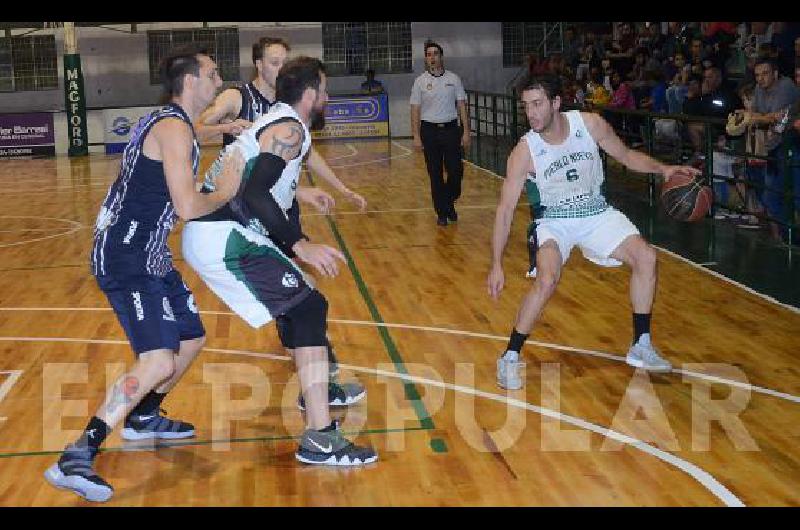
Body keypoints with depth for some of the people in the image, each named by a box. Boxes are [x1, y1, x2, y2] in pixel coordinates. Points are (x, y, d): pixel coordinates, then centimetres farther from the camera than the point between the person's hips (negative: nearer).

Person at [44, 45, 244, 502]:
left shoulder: (173, 123, 15)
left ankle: (143, 417, 40)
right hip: (125, 259, -11)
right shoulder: (175, 128, -16)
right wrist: (226, 193, -7)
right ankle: (75, 460, -20)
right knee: (159, 360, -22)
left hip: (149, 256, 11)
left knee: (192, 339, 20)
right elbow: (187, 207, -25)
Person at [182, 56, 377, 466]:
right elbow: (252, 195, -23)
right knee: (309, 307, -12)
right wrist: (298, 244, -24)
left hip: (206, 233, 11)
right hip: (226, 237, -11)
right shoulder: (290, 128, -10)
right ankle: (319, 439, -18)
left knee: (294, 297, 26)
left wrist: (301, 194, 48)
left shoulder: (274, 120, 20)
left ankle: (316, 388, 44)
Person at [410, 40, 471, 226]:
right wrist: (416, 136, -6)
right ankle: (441, 212, 13)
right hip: (429, 130, -1)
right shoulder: (420, 81, 2)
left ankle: (449, 203, 22)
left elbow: (461, 106, 5)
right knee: (435, 174, 2)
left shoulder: (454, 79, 5)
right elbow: (415, 110, 1)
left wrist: (466, 131, -2)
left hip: (451, 129, 1)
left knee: (456, 170, -3)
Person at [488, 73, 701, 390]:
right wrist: (496, 265, -24)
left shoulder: (589, 124, -15)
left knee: (645, 257, -9)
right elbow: (505, 210, -19)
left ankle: (641, 347, 5)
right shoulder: (524, 152, -21)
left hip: (596, 213, 4)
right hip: (555, 221, -4)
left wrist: (662, 168, -15)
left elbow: (626, 156, 2)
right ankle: (510, 358, -13)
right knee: (547, 279, -28)